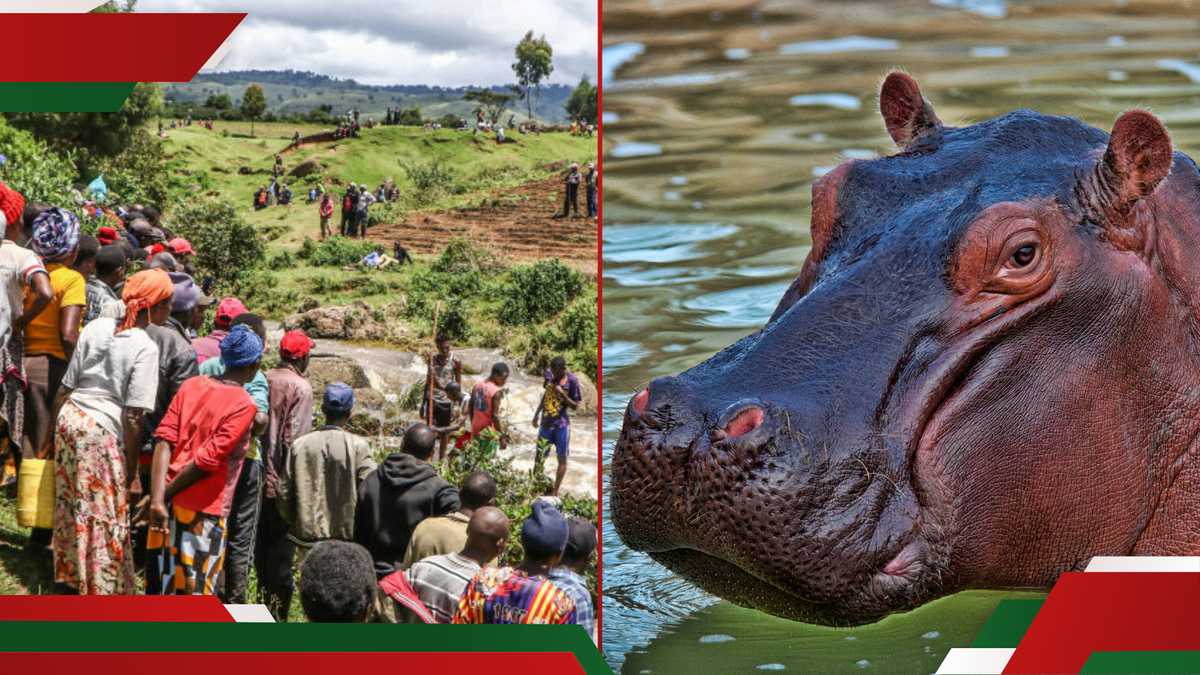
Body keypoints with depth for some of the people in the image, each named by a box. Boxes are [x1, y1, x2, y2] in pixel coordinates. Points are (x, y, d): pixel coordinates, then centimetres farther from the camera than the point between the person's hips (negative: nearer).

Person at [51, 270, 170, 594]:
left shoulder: (96, 328, 4)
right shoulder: (146, 348, -13)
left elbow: (64, 389, 7)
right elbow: (133, 417, -14)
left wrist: (56, 426, 21)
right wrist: (131, 475, -8)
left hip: (70, 419, 7)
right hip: (104, 433, -7)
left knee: (70, 506, 20)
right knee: (106, 517, 4)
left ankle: (68, 576, 34)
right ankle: (102, 590, 10)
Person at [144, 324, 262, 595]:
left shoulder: (192, 385, 6)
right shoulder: (244, 405, -11)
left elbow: (165, 440, -4)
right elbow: (207, 460, -16)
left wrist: (158, 497, -10)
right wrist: (165, 495, -8)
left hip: (169, 503, 6)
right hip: (203, 511, -6)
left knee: (160, 585, 14)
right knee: (194, 592, 3)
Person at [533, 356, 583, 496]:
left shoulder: (572, 381, -15)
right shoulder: (549, 374, -3)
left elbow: (575, 406, -10)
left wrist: (562, 394, -23)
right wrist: (537, 414, 13)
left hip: (561, 425, -4)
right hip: (546, 422, 4)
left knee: (562, 458, 2)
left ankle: (555, 492, 10)